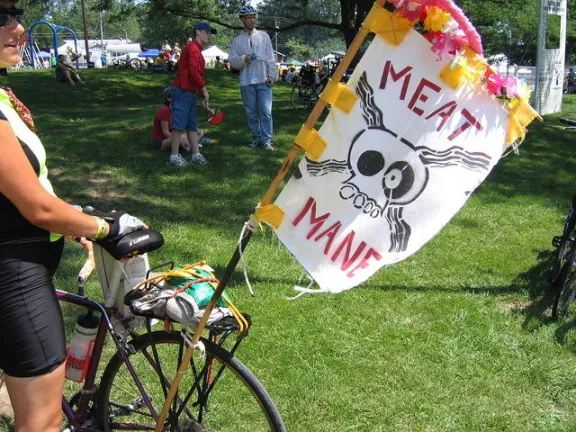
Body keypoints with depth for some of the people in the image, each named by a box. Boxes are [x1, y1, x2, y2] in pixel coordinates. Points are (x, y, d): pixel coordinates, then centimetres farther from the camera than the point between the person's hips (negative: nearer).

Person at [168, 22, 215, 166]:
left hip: (191, 92, 10)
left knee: (192, 125, 12)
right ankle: (174, 156, -4)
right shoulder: (192, 48, -11)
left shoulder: (197, 50, 20)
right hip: (182, 91, -10)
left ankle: (196, 154, 16)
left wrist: (203, 96, 19)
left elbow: (198, 73, 23)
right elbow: (193, 71, -20)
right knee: (179, 124, -8)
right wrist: (204, 89, -13)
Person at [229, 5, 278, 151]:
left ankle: (266, 139, -3)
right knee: (251, 112, 6)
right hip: (246, 82, 1)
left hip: (263, 80, -1)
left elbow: (271, 58, 7)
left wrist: (272, 75, -1)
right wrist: (243, 59, -15)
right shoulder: (237, 40, 9)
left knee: (266, 111, -7)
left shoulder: (263, 36, 9)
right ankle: (256, 137, 19)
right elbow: (232, 61, 4)